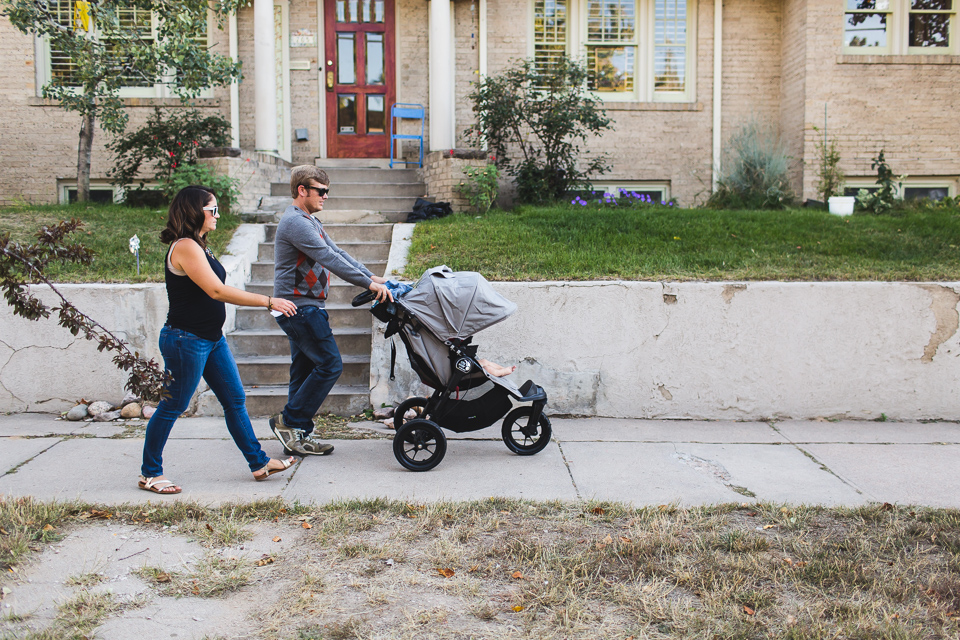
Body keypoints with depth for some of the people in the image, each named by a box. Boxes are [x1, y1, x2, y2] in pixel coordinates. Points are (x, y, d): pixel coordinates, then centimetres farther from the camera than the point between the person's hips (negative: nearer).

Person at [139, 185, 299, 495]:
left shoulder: (197, 246, 13)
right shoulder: (185, 247, -19)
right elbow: (217, 291, -26)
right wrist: (269, 301, -25)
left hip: (211, 339, 10)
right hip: (186, 339, -10)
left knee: (235, 400, 12)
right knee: (172, 407, 1)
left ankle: (259, 463, 19)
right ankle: (149, 474, 15)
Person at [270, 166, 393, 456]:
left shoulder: (309, 222, 19)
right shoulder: (295, 222, -16)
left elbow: (338, 252, 16)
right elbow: (329, 258, -22)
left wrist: (371, 276, 6)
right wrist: (368, 284, -21)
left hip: (304, 308, 11)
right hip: (300, 308, -11)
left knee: (306, 370, 11)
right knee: (329, 365, -10)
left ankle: (298, 436, 15)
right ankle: (289, 421, -2)